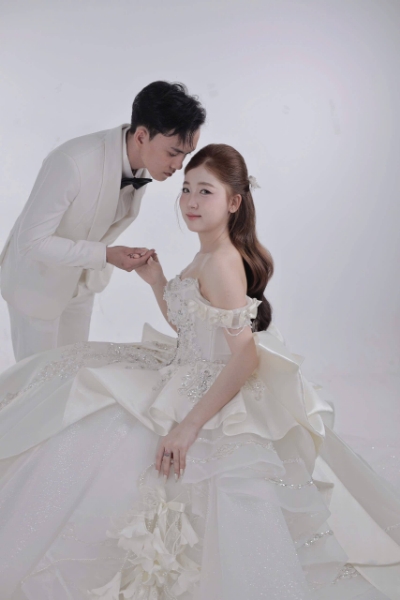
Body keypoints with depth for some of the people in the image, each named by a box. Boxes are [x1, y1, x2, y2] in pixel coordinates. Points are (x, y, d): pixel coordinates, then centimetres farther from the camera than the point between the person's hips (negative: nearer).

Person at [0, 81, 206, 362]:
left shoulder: (145, 162, -15)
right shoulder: (73, 163, -37)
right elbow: (32, 239, -30)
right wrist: (106, 255, -34)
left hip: (83, 278, 6)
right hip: (38, 278, -6)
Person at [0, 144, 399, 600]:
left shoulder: (222, 263, -23)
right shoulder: (208, 255, 6)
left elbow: (246, 359, -29)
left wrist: (189, 425, -29)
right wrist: (156, 280, 4)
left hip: (214, 395, -10)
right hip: (190, 377, 10)